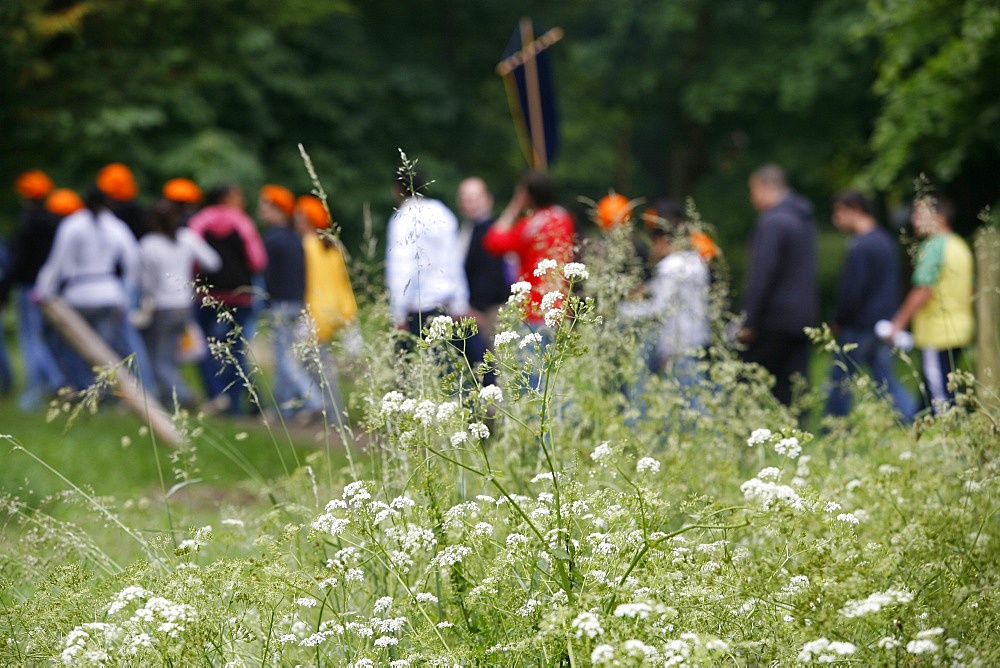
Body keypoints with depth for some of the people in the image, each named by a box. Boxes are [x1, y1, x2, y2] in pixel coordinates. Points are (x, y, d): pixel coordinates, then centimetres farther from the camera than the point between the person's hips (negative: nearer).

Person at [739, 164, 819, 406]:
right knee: (794, 387, 6)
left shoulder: (772, 222, -13)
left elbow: (762, 272, -19)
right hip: (803, 317, 8)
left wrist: (749, 321, -17)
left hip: (775, 321, -8)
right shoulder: (804, 220, 16)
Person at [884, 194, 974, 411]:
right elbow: (969, 290, 19)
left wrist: (899, 322, -16)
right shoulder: (960, 246, 14)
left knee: (939, 394, -6)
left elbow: (923, 290, -20)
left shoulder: (934, 247, -14)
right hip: (959, 328, 9)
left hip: (936, 333, -9)